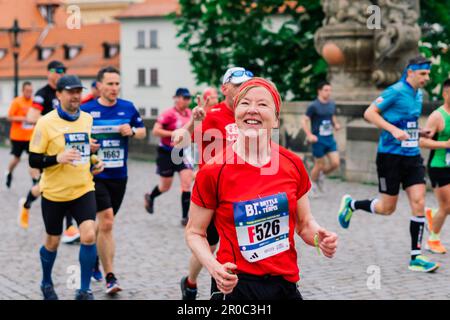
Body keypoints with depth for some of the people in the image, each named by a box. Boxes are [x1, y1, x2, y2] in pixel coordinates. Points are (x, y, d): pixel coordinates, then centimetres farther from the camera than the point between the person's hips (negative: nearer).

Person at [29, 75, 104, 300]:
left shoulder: (88, 119, 3)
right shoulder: (46, 122, -11)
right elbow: (33, 160, -11)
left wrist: (96, 164, 1)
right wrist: (58, 158, -27)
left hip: (83, 190, 2)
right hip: (54, 193, -2)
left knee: (89, 235, -15)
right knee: (52, 242, 12)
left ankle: (85, 290, -1)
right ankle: (46, 283, 39)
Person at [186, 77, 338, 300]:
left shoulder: (293, 165, -2)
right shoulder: (213, 172, -11)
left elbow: (304, 223, 11)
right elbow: (194, 232, -3)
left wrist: (320, 238, -9)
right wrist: (214, 267, -18)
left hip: (285, 283, 4)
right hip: (235, 287, -4)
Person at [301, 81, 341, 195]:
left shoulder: (332, 104, 6)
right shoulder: (314, 106, -12)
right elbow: (304, 121, -12)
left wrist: (336, 124, 2)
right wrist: (309, 135, -23)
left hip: (330, 138, 5)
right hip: (318, 139, -5)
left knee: (335, 163, -3)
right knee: (320, 165, 2)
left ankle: (321, 175, 25)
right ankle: (313, 184, 26)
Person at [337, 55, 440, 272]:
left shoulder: (418, 94, 12)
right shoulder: (396, 92, -13)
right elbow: (369, 113, -15)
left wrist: (420, 132, 9)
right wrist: (394, 130, -23)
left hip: (412, 156, 7)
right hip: (390, 155, -7)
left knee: (419, 203, -5)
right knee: (387, 208, 1)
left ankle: (416, 258, 0)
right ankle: (351, 204, 29)